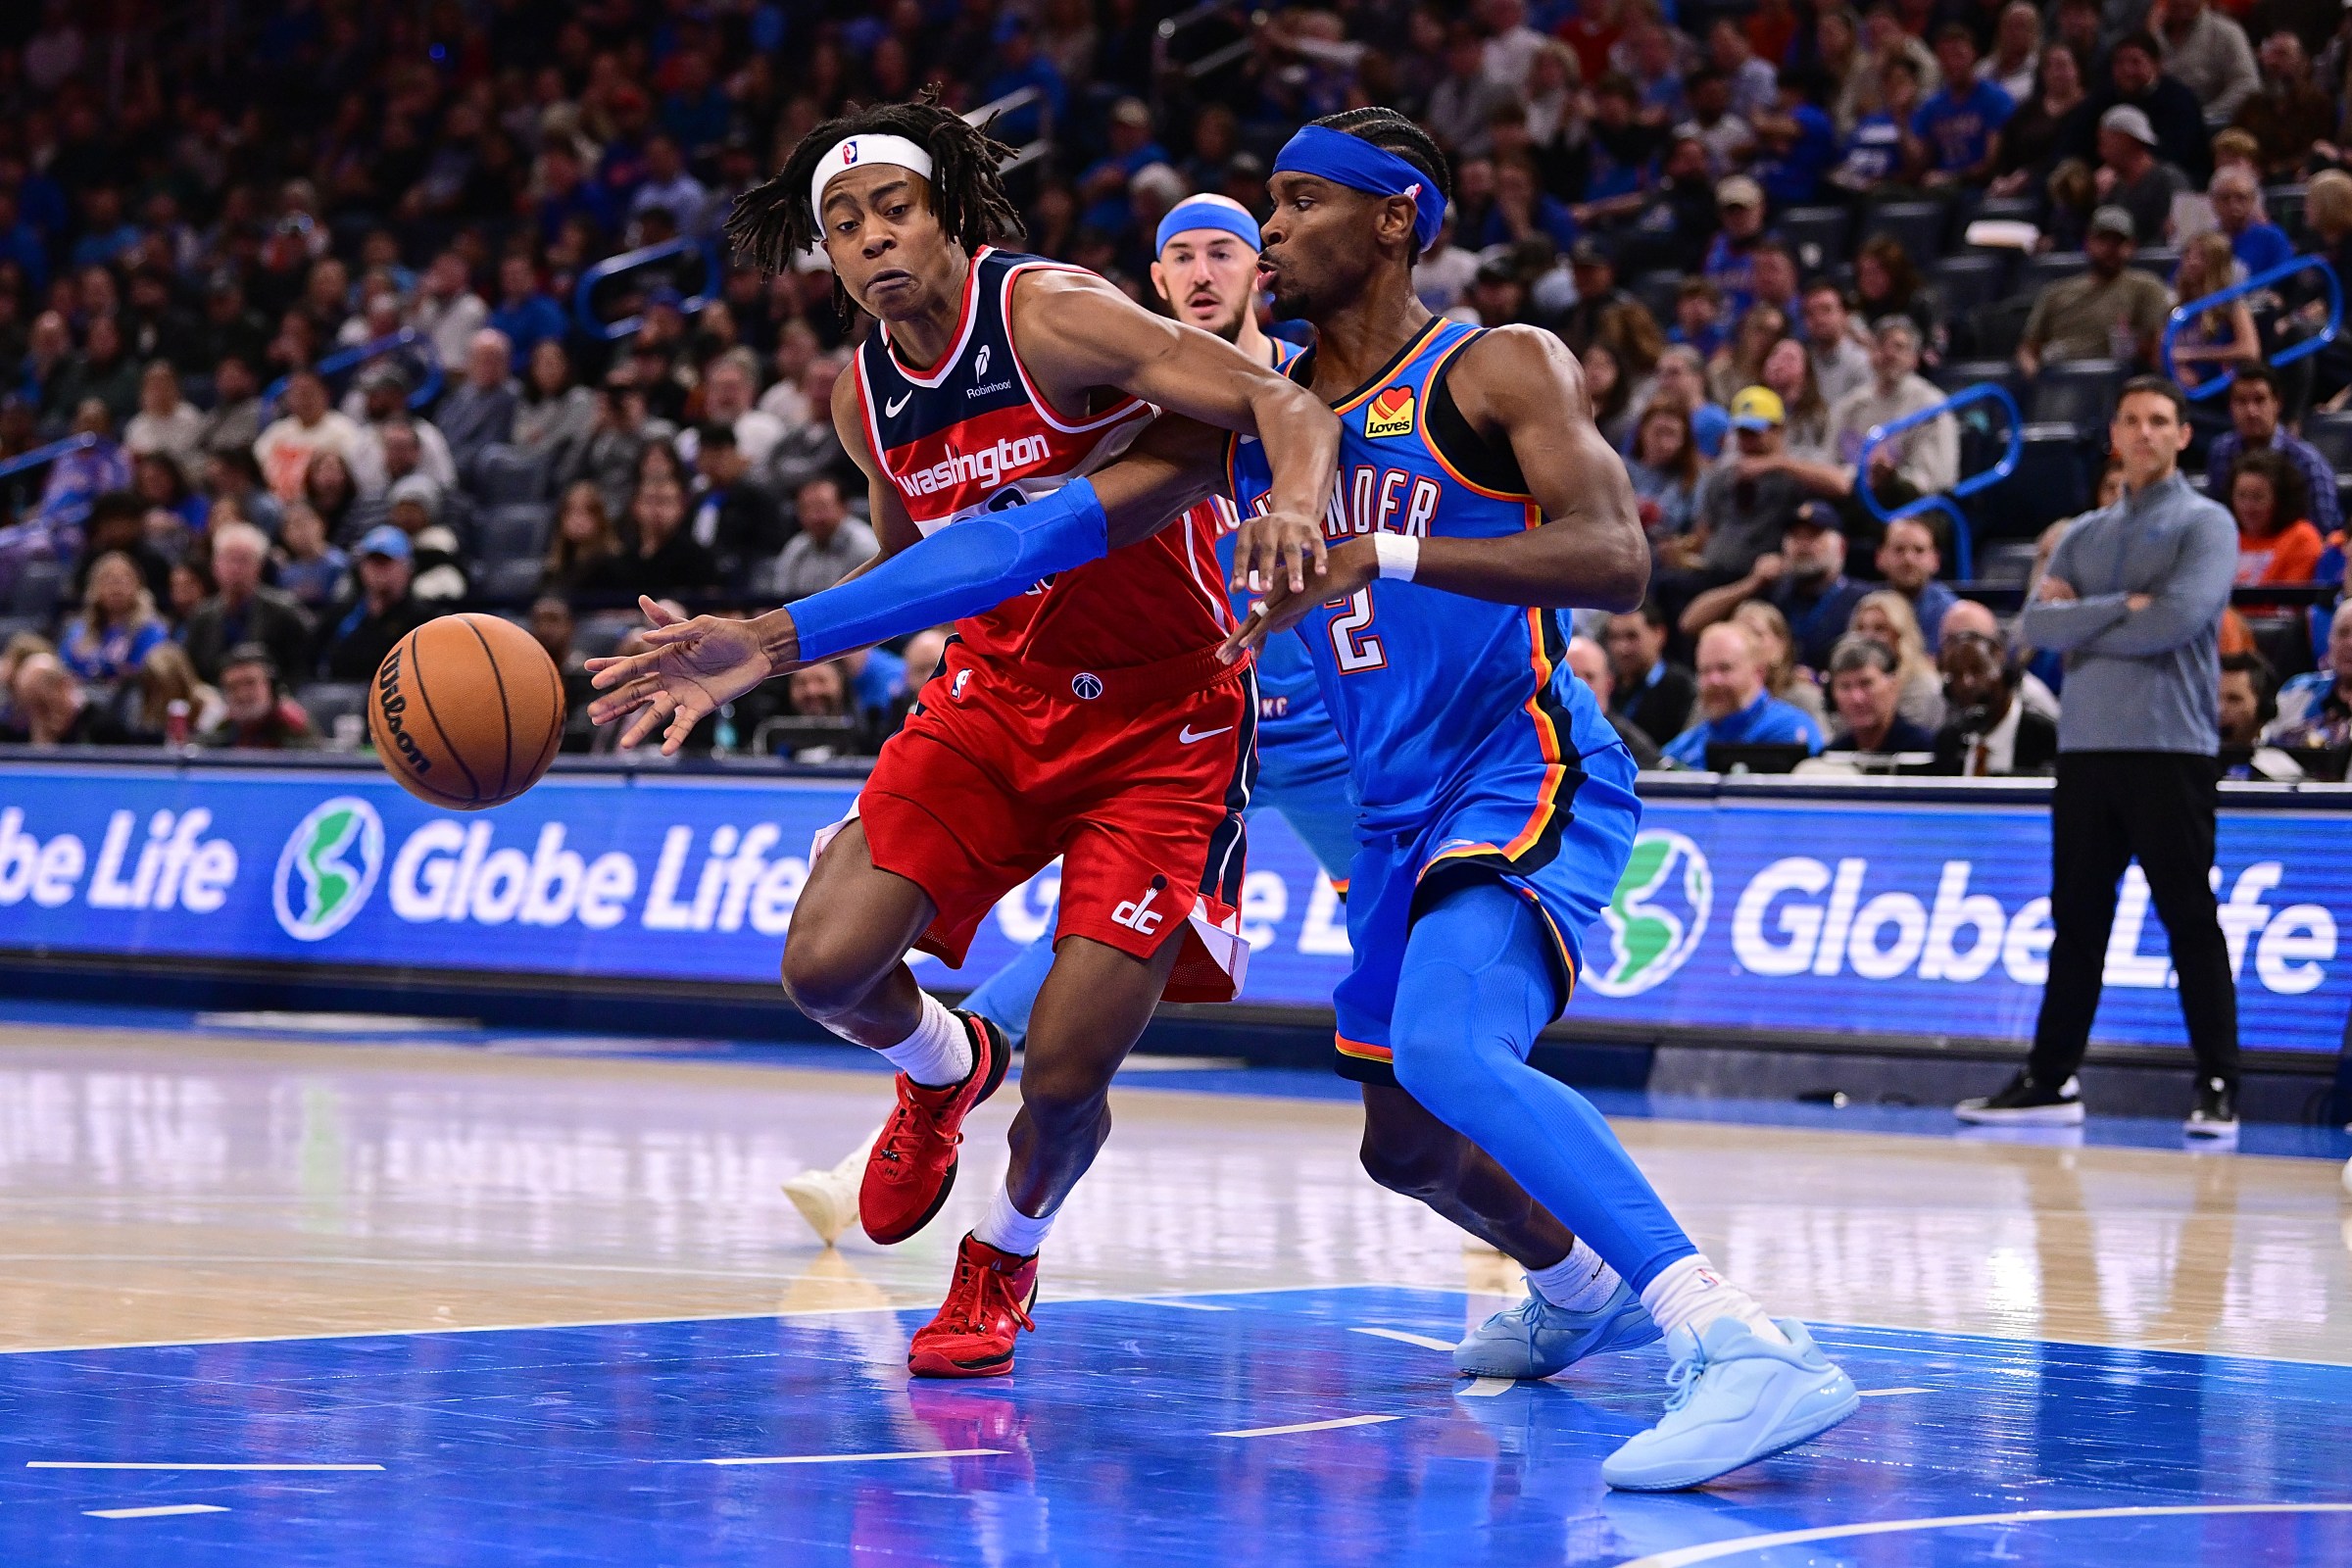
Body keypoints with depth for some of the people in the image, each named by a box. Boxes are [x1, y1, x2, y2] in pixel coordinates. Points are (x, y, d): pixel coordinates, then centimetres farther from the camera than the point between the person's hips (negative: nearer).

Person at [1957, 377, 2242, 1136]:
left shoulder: (2205, 524, 1)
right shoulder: (2085, 536, 17)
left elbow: (2178, 618, -15)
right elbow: (2037, 624, 3)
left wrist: (2081, 626, -4)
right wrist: (2122, 606, -10)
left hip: (2170, 749, -5)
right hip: (2086, 746, 5)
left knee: (2189, 919, -4)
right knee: (2076, 919, 9)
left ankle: (2218, 1086, -1)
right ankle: (2051, 1080, 13)